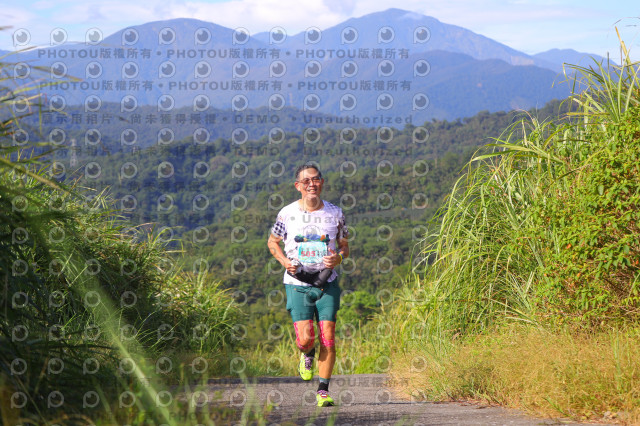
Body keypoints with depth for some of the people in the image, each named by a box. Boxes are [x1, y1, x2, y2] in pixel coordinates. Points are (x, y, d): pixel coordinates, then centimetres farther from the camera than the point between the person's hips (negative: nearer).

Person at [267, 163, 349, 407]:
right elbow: (272, 242, 13)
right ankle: (307, 355, 27)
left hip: (327, 283, 1)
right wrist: (284, 261, -6)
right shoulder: (288, 213, -1)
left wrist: (339, 258, -10)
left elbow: (344, 246, 13)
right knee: (305, 338, -11)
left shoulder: (335, 213, 2)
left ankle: (323, 390, 5)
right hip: (298, 284, -1)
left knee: (328, 337, -6)